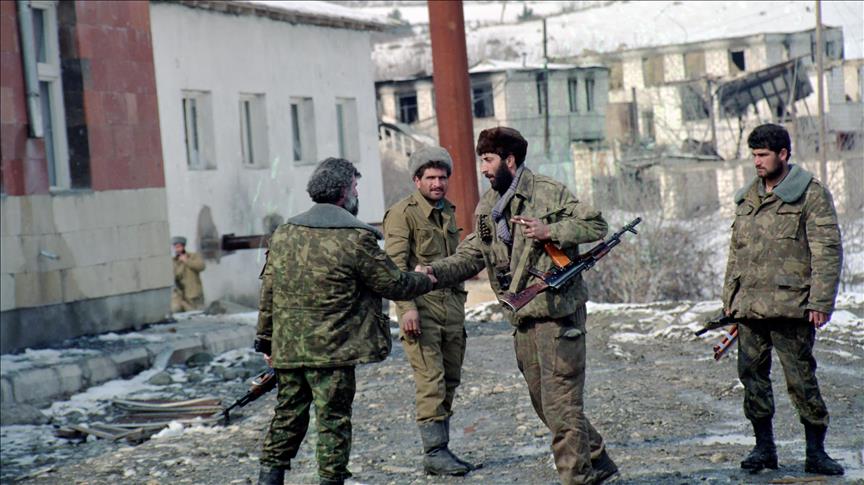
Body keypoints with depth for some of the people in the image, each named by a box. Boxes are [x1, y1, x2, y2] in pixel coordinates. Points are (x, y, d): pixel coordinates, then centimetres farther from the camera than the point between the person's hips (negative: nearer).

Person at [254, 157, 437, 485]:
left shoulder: (283, 234, 7)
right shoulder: (355, 238, -12)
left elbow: (268, 292, 10)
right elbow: (394, 284, -5)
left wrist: (266, 339, 18)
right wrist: (426, 281, 15)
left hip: (287, 348, 6)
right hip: (332, 351, -6)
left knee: (287, 417, 15)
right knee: (333, 421, 3)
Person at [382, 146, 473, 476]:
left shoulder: (448, 211, 18)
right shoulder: (402, 213, -7)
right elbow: (395, 265, -13)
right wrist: (407, 308, -22)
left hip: (451, 306, 8)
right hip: (421, 306, -8)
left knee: (450, 382, 8)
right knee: (431, 383, -11)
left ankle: (440, 449, 14)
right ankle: (435, 453, -8)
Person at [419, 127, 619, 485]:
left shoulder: (549, 193, -9)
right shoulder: (486, 207, 12)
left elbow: (596, 225, -8)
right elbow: (470, 255, 11)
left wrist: (550, 231, -20)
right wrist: (435, 271, -6)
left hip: (558, 311, -8)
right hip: (523, 318, 8)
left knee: (561, 402, -7)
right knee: (543, 402, 13)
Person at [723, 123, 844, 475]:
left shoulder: (811, 195, -3)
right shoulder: (746, 198, 16)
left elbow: (828, 251, -7)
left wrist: (819, 302, -14)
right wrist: (730, 296, 17)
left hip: (790, 306, -6)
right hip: (749, 307, 6)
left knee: (801, 379, -4)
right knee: (752, 377, 7)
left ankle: (816, 452, 4)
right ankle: (764, 447, 17)